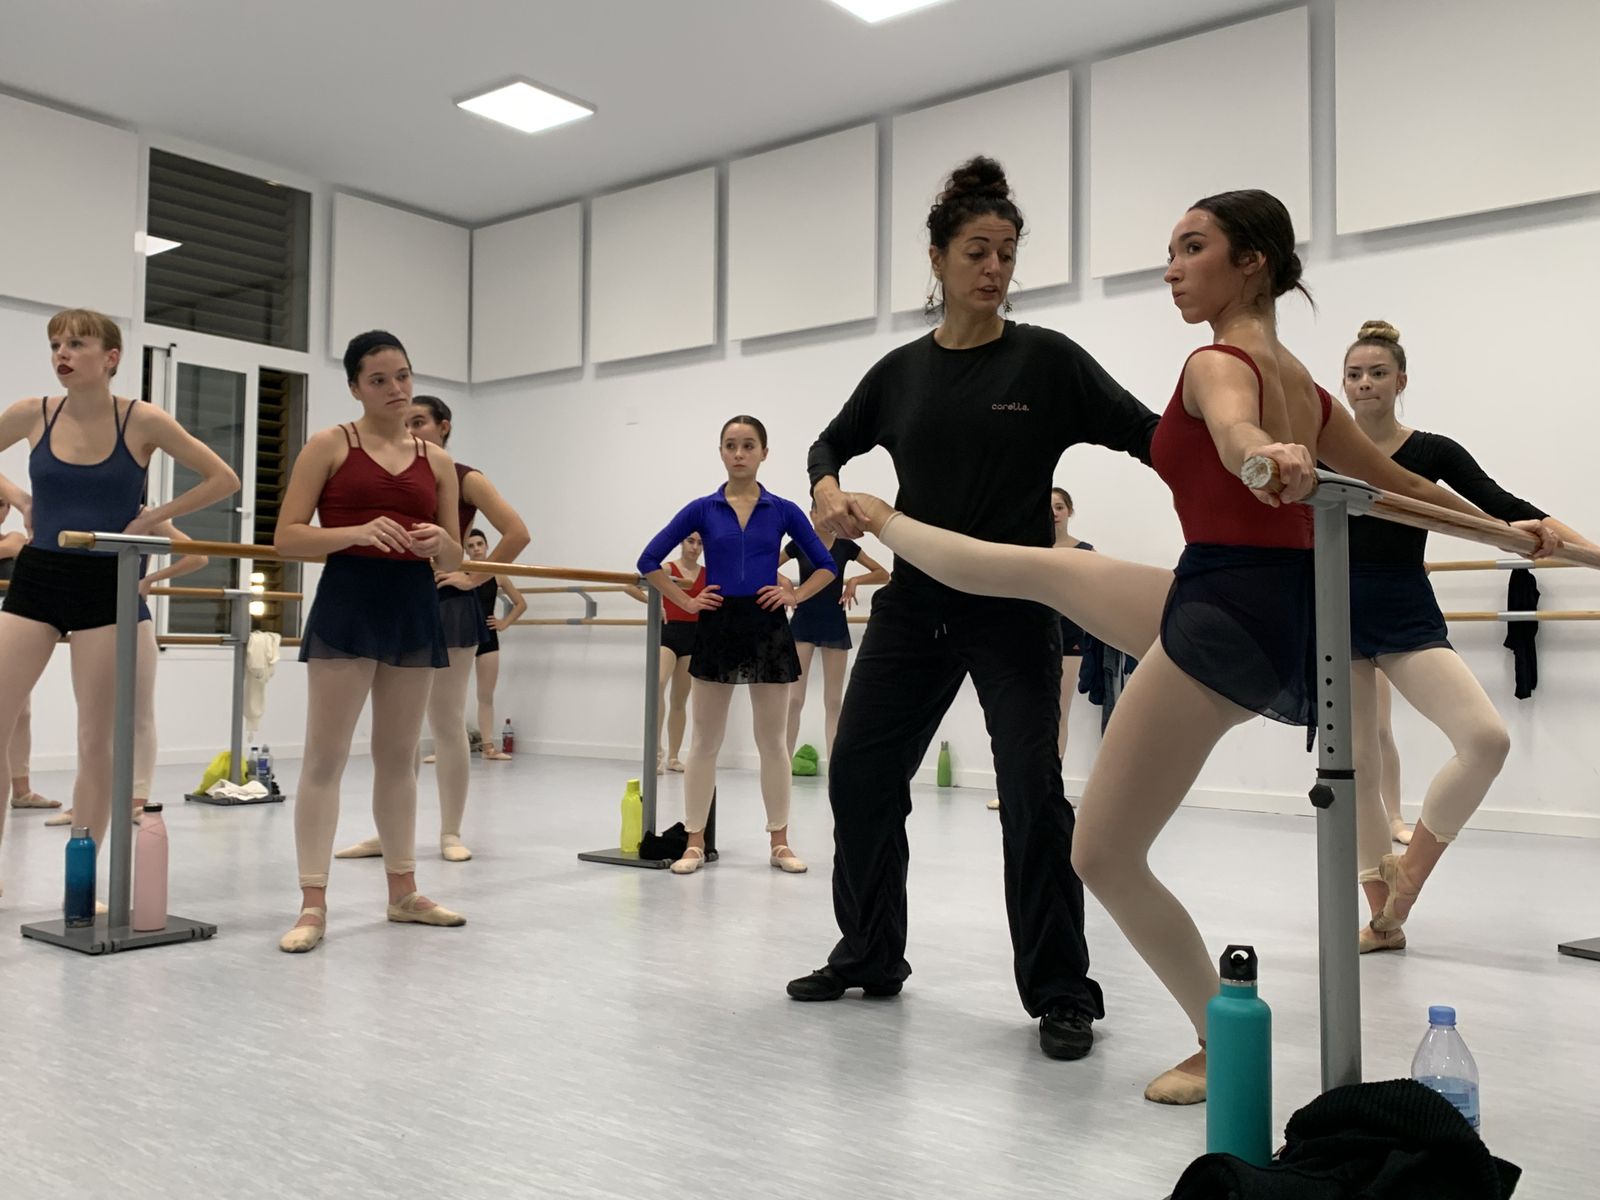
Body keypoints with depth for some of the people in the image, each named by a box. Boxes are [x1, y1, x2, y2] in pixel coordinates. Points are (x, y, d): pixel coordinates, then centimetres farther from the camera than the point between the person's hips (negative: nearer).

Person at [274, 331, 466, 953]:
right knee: (325, 755, -4)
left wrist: (440, 543, -10)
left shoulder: (436, 459, 11)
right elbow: (287, 537, -5)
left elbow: (454, 560, 13)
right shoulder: (329, 446, 1)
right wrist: (358, 532, -19)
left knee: (399, 755, 12)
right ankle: (313, 904, 1)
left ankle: (403, 892, 23)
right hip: (348, 600, -4)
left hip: (414, 606, 4)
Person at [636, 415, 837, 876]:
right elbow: (649, 561, 4)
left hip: (768, 629, 0)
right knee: (705, 742, 5)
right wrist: (686, 601, -1)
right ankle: (695, 842, 13)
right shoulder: (702, 509, 2)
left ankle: (780, 842, 17)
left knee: (772, 743, 7)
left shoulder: (783, 510, 3)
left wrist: (794, 596, -3)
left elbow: (826, 566, 9)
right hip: (717, 627, 0)